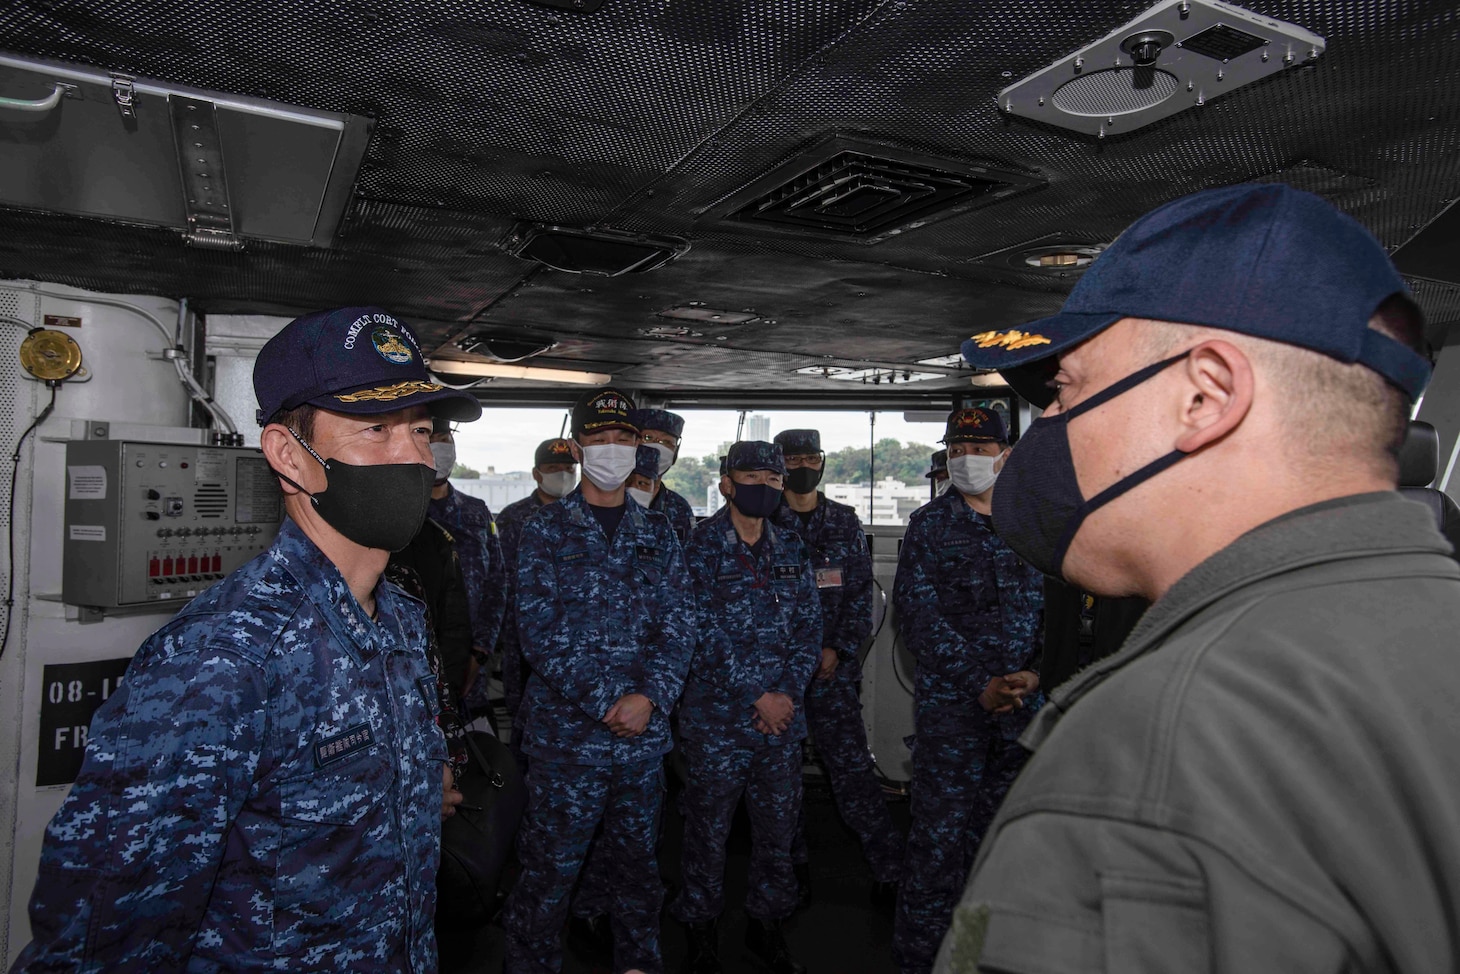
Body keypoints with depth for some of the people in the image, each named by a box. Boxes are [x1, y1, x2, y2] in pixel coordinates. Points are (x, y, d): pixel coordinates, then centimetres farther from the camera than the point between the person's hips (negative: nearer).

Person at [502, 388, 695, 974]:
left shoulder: (657, 534, 8)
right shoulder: (545, 531, -3)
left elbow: (679, 625, 2)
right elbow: (540, 634, -11)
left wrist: (649, 697, -14)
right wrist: (609, 701, -18)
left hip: (644, 733, 4)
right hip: (565, 732, -3)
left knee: (637, 861, 19)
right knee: (549, 871, 6)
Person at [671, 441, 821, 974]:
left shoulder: (792, 550, 8)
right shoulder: (700, 547, -6)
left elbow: (809, 627, 6)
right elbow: (706, 633, -12)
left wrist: (789, 692, -8)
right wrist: (758, 698, -14)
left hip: (783, 712, 4)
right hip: (718, 714, -4)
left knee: (778, 825, 13)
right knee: (708, 828, 7)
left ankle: (766, 922, 33)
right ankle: (702, 930, 27)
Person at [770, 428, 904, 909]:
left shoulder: (845, 522, 8)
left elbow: (861, 592, 6)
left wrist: (838, 649, -5)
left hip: (833, 662, 0)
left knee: (850, 762, -4)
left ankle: (889, 868, 6)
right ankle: (793, 865, 23)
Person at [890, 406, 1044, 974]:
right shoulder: (930, 524, 0)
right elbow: (918, 615, -8)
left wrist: (1035, 673, -7)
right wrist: (979, 685, -14)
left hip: (1023, 703, 3)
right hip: (950, 701, -3)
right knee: (940, 834, -1)